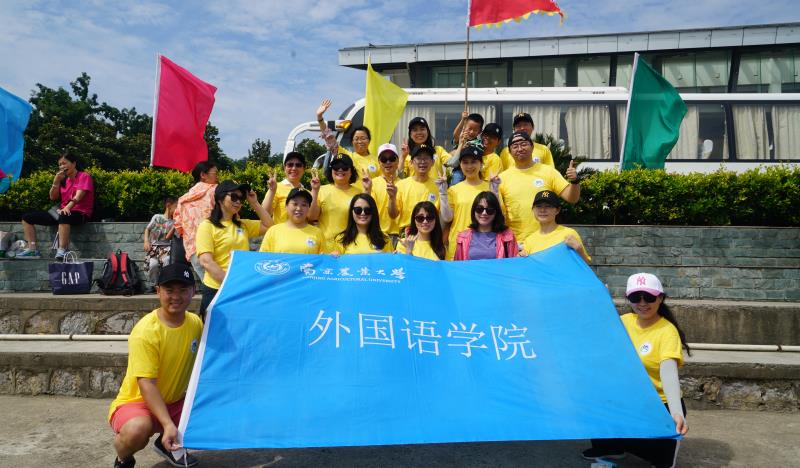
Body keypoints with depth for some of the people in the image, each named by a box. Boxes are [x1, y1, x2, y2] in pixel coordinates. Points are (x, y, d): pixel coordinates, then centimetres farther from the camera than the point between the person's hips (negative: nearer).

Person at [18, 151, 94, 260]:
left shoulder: (84, 176, -3)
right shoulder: (63, 179, 16)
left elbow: (78, 196, -19)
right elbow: (53, 197, 12)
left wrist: (68, 207, -36)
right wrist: (56, 181, -2)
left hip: (79, 213, -8)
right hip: (61, 212, 8)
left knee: (63, 217, -43)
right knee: (27, 217, 4)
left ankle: (62, 250, -46)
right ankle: (32, 249, -4)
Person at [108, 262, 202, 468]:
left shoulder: (195, 322, -4)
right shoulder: (145, 331, -24)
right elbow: (146, 384, -28)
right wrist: (168, 425, -35)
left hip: (175, 402, 7)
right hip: (136, 402, -6)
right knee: (137, 430, -37)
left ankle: (169, 445, 16)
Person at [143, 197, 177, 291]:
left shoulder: (173, 222, 6)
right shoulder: (157, 217, 6)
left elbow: (168, 237, -5)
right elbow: (147, 229, 11)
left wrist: (174, 226, -14)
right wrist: (146, 241, -4)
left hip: (165, 247, 1)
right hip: (153, 247, 0)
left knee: (167, 260, -33)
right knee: (153, 264, -28)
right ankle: (154, 285, -5)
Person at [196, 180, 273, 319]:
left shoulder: (243, 225, 14)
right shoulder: (207, 226, -5)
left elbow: (269, 226, 15)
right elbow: (206, 261, -14)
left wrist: (254, 203, 9)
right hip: (216, 291, -5)